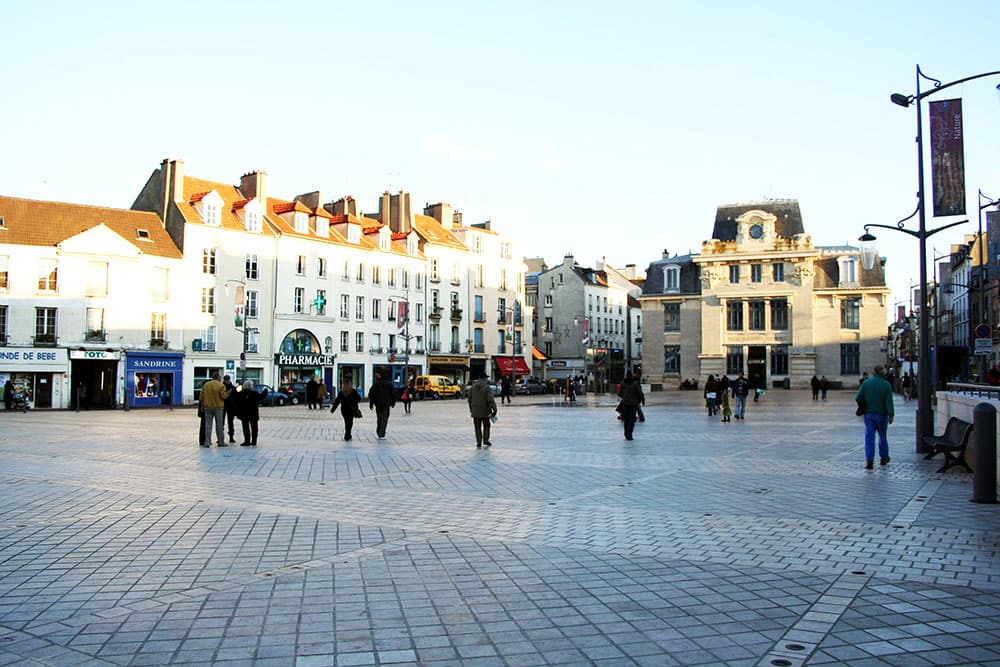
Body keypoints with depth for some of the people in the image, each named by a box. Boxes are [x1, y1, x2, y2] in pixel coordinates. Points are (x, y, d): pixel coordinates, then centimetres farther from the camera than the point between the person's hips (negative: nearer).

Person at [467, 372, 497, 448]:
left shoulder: (473, 387, 3)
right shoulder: (487, 387, -12)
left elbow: (469, 398, 10)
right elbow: (490, 399, -18)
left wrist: (471, 409, 21)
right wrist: (494, 409, -13)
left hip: (475, 411, 3)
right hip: (485, 411, -3)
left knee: (478, 427, 8)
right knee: (486, 426, 17)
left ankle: (479, 443, 4)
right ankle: (485, 440, 19)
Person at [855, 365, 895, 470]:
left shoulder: (866, 383, -2)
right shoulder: (886, 385, -7)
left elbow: (858, 398, -4)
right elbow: (889, 402, -12)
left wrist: (862, 407, 13)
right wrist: (891, 415, -12)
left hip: (868, 414, 1)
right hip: (881, 414, -1)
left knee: (869, 437, -1)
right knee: (882, 436, 16)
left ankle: (869, 460, -11)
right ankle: (883, 457, 29)